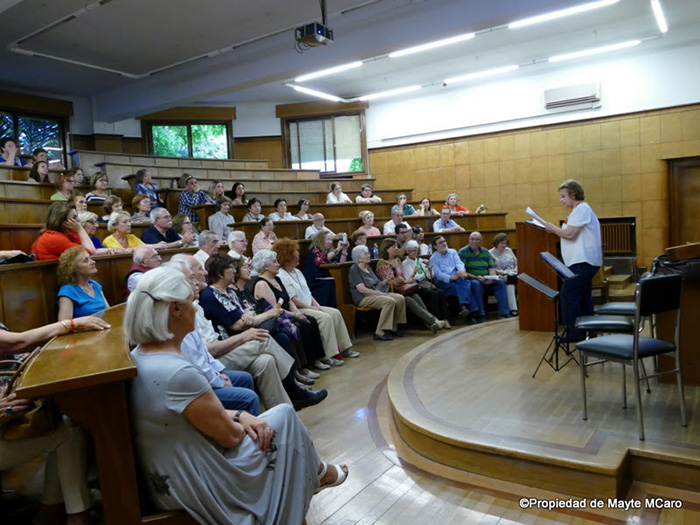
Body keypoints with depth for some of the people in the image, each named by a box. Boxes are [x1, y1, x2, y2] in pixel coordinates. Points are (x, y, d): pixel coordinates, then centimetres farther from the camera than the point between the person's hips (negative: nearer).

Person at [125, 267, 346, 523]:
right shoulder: (179, 373, -32)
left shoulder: (138, 356, -2)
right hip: (195, 485, -8)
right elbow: (231, 435, -21)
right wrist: (242, 421, 1)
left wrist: (239, 415, -2)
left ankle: (314, 472, 39)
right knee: (284, 416, 5)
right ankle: (318, 473, 33)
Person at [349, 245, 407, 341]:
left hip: (375, 293, 8)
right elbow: (362, 289, -18)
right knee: (390, 301, -30)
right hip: (363, 298, -8)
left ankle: (393, 327, -1)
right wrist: (381, 294, -18)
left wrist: (385, 282, -3)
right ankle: (379, 333, -26)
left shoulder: (368, 267, 18)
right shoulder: (354, 269, -9)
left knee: (400, 298, -9)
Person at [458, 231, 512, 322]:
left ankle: (504, 313, -22)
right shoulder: (462, 252, -2)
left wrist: (493, 277, -10)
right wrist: (476, 277, -22)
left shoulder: (485, 252, 16)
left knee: (500, 282, -19)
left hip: (487, 281, 5)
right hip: (471, 280, -5)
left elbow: (491, 268, 13)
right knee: (476, 284, -37)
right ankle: (480, 315, -34)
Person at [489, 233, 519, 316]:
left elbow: (516, 263, 24)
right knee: (510, 279, -38)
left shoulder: (509, 250, 23)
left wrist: (516, 270, 2)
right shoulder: (490, 253, 5)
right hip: (500, 277, -5)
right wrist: (504, 272, -15)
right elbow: (491, 269, -6)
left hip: (513, 275, 5)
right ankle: (513, 309, -44)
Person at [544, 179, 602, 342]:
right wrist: (555, 231, 12)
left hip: (582, 262, -11)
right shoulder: (580, 210, 21)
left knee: (568, 296, -10)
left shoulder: (582, 209, -11)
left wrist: (553, 228, -5)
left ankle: (573, 333, -6)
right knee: (583, 298, 13)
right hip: (584, 261, 11)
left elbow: (569, 233, -19)